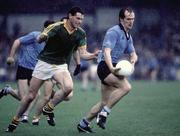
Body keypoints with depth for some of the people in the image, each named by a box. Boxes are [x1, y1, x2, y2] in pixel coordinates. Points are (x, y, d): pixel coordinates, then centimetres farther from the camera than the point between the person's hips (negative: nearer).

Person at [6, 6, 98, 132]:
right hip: (44, 63, -3)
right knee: (31, 96, 0)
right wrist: (43, 37, -45)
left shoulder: (81, 33, -4)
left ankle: (49, 108, -4)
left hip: (61, 66, 3)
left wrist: (93, 55, -23)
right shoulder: (56, 27, -17)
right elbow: (39, 40, -22)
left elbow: (83, 53, -3)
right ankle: (15, 121, 21)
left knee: (68, 87, -28)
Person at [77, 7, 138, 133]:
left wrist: (133, 60, -8)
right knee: (126, 87, -29)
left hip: (112, 68, 10)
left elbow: (133, 54, 18)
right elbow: (107, 51, -22)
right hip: (105, 66, -10)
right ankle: (104, 113, -22)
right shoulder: (114, 32, -12)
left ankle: (84, 123, 20)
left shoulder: (128, 36, 18)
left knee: (105, 102, 10)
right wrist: (112, 68, -37)